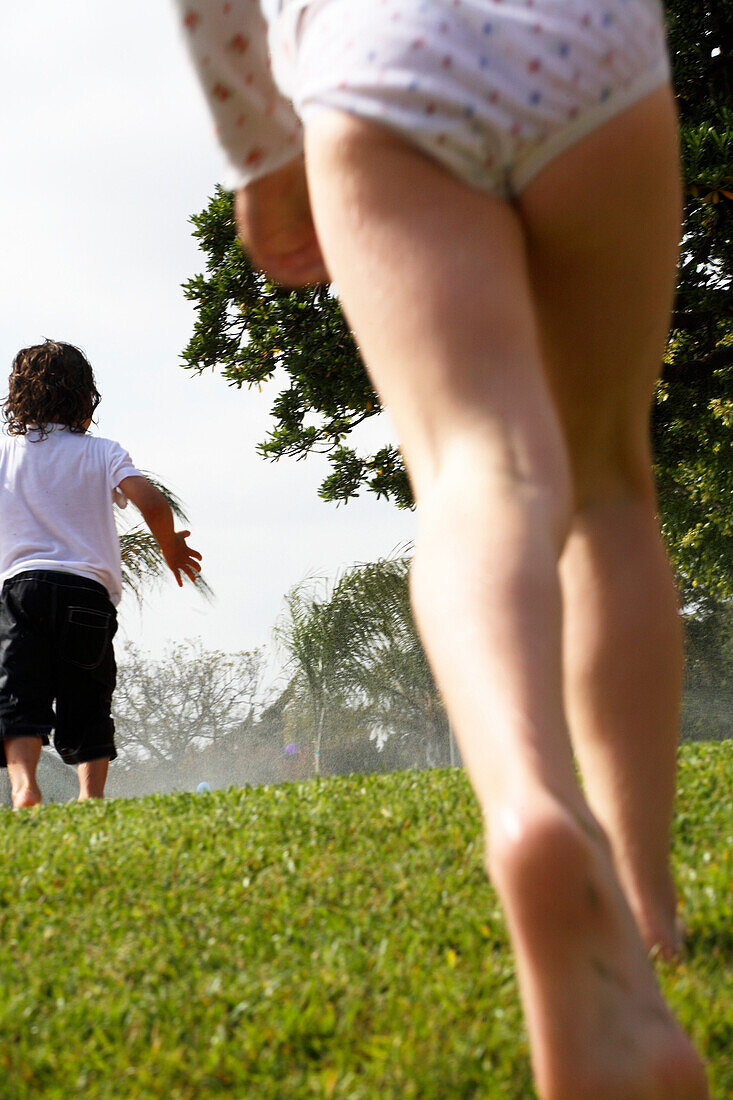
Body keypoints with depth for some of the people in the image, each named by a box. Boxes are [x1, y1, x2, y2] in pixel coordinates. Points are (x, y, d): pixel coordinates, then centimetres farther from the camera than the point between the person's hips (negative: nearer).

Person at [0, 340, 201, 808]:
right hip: (89, 589, 0)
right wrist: (172, 547, 15)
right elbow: (153, 504, -2)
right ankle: (92, 795, -11)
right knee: (88, 703, 4)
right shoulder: (102, 452, 10)